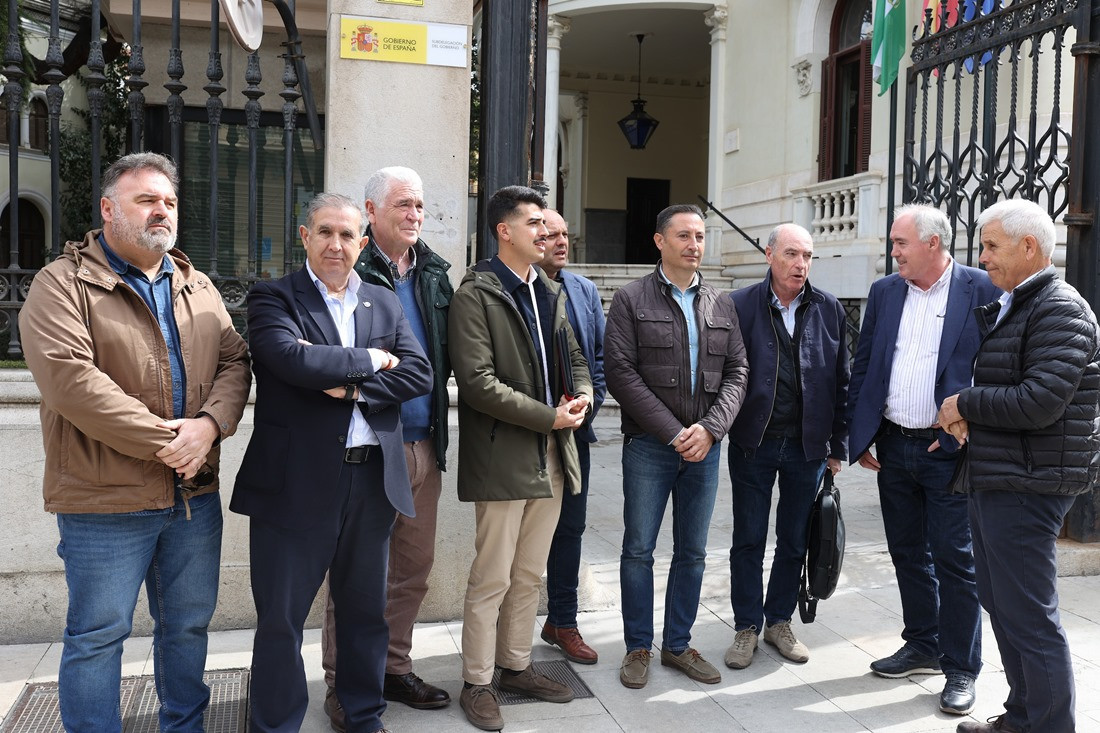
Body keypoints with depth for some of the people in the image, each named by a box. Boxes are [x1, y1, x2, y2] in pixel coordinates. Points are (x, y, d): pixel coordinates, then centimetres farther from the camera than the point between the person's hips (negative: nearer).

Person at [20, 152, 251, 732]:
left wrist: (208, 425, -15)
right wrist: (164, 440, -20)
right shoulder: (63, 284, -7)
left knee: (189, 623, 17)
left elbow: (234, 361, 6)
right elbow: (68, 378, -20)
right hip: (105, 500, -5)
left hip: (196, 493, 6)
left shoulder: (198, 288, 12)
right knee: (98, 635, 7)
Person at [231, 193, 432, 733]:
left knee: (366, 612, 17)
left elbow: (419, 374, 0)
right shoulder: (273, 298, -2)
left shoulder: (385, 303, 11)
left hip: (373, 480, 4)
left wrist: (353, 388, -13)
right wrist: (370, 360, -9)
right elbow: (293, 359, -21)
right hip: (296, 483, -4)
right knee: (280, 621, 7)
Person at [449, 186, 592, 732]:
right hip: (502, 457, -7)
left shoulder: (550, 292, 15)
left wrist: (582, 393, -1)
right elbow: (477, 381, -18)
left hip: (550, 456, 7)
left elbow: (573, 357, 22)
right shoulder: (476, 294, -9)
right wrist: (549, 417, -17)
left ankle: (516, 666, 31)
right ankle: (476, 684, 16)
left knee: (529, 576, 16)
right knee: (491, 580, 1)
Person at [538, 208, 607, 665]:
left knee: (570, 526, 12)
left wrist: (591, 399, 0)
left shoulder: (585, 290, 11)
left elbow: (601, 353, 14)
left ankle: (562, 622, 27)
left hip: (574, 427, 5)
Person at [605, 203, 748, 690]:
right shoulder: (631, 300, -2)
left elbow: (737, 372, 7)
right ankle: (638, 648, 18)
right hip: (649, 445, -4)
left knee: (692, 553, 11)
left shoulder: (721, 305, 10)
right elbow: (620, 372, -10)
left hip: (705, 446, 4)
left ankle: (678, 645, 25)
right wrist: (673, 433, -14)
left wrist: (710, 428, -10)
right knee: (639, 549, 3)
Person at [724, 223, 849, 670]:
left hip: (808, 445, 2)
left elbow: (842, 382, 5)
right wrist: (720, 431, -11)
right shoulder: (740, 306, -5)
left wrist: (837, 445, 4)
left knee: (795, 541, 13)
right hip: (753, 443, -2)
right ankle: (747, 627, 22)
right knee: (748, 540, 8)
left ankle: (779, 620, 30)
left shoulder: (829, 310, 2)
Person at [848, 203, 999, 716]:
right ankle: (922, 646, 31)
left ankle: (961, 667, 16)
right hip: (893, 447, 5)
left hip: (948, 449, -5)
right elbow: (863, 367, 9)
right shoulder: (884, 292, 7)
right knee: (908, 553, 15)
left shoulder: (982, 290, -7)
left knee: (954, 559, 2)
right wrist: (860, 436, 5)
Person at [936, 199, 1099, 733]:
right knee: (1000, 602, 18)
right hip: (991, 481, 10)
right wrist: (964, 417, 4)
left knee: (1029, 618, -4)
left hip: (1025, 487, -10)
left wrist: (966, 403, -11)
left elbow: (1039, 403, -24)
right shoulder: (1003, 308, 16)